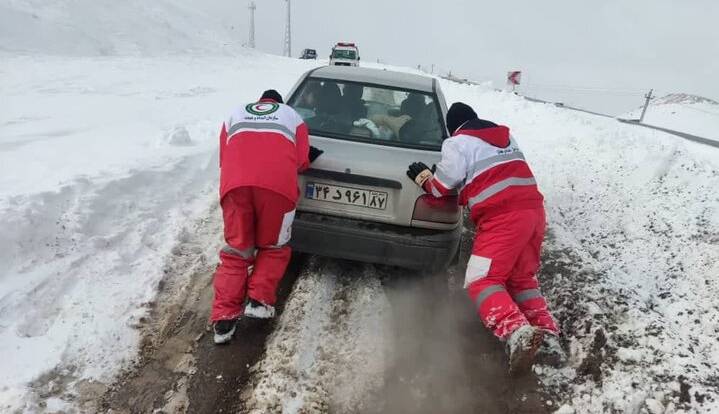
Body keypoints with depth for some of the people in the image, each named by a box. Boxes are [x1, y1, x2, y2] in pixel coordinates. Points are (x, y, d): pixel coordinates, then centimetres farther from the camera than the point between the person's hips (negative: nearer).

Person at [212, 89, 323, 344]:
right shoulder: (291, 115, 28)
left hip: (234, 183, 2)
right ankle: (259, 301, 4)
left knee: (236, 251, 12)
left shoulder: (235, 115, 34)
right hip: (277, 185, -1)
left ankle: (223, 320, 5)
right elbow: (301, 161, 18)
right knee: (273, 247, 19)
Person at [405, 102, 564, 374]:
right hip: (533, 210, 8)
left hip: (503, 217, -8)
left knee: (481, 281, -8)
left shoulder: (458, 143, 1)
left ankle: (517, 334, -29)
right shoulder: (505, 136, 24)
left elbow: (441, 188, 4)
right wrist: (466, 184, 27)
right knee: (521, 278, 21)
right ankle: (547, 333, 10)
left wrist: (422, 176, 22)